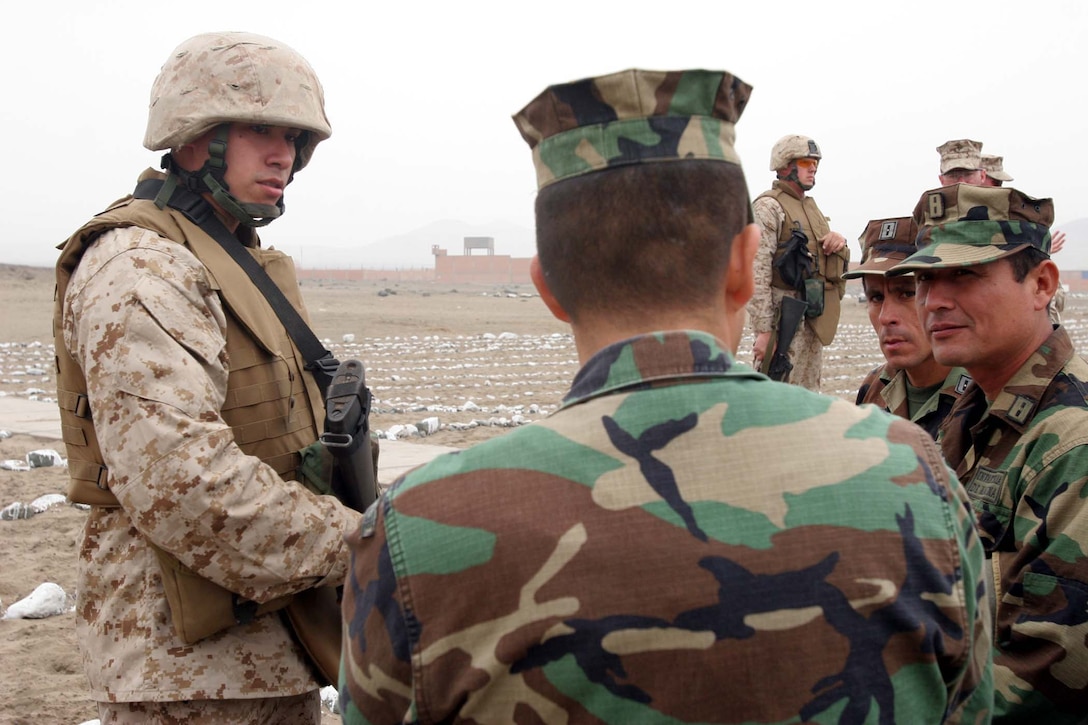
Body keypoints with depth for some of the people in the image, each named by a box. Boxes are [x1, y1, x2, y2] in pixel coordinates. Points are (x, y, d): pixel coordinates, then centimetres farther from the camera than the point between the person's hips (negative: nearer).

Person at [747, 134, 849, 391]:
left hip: (814, 319, 9)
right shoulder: (768, 206, -9)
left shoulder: (811, 207, 19)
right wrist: (763, 329, -23)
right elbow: (757, 274, -17)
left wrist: (839, 241, 2)